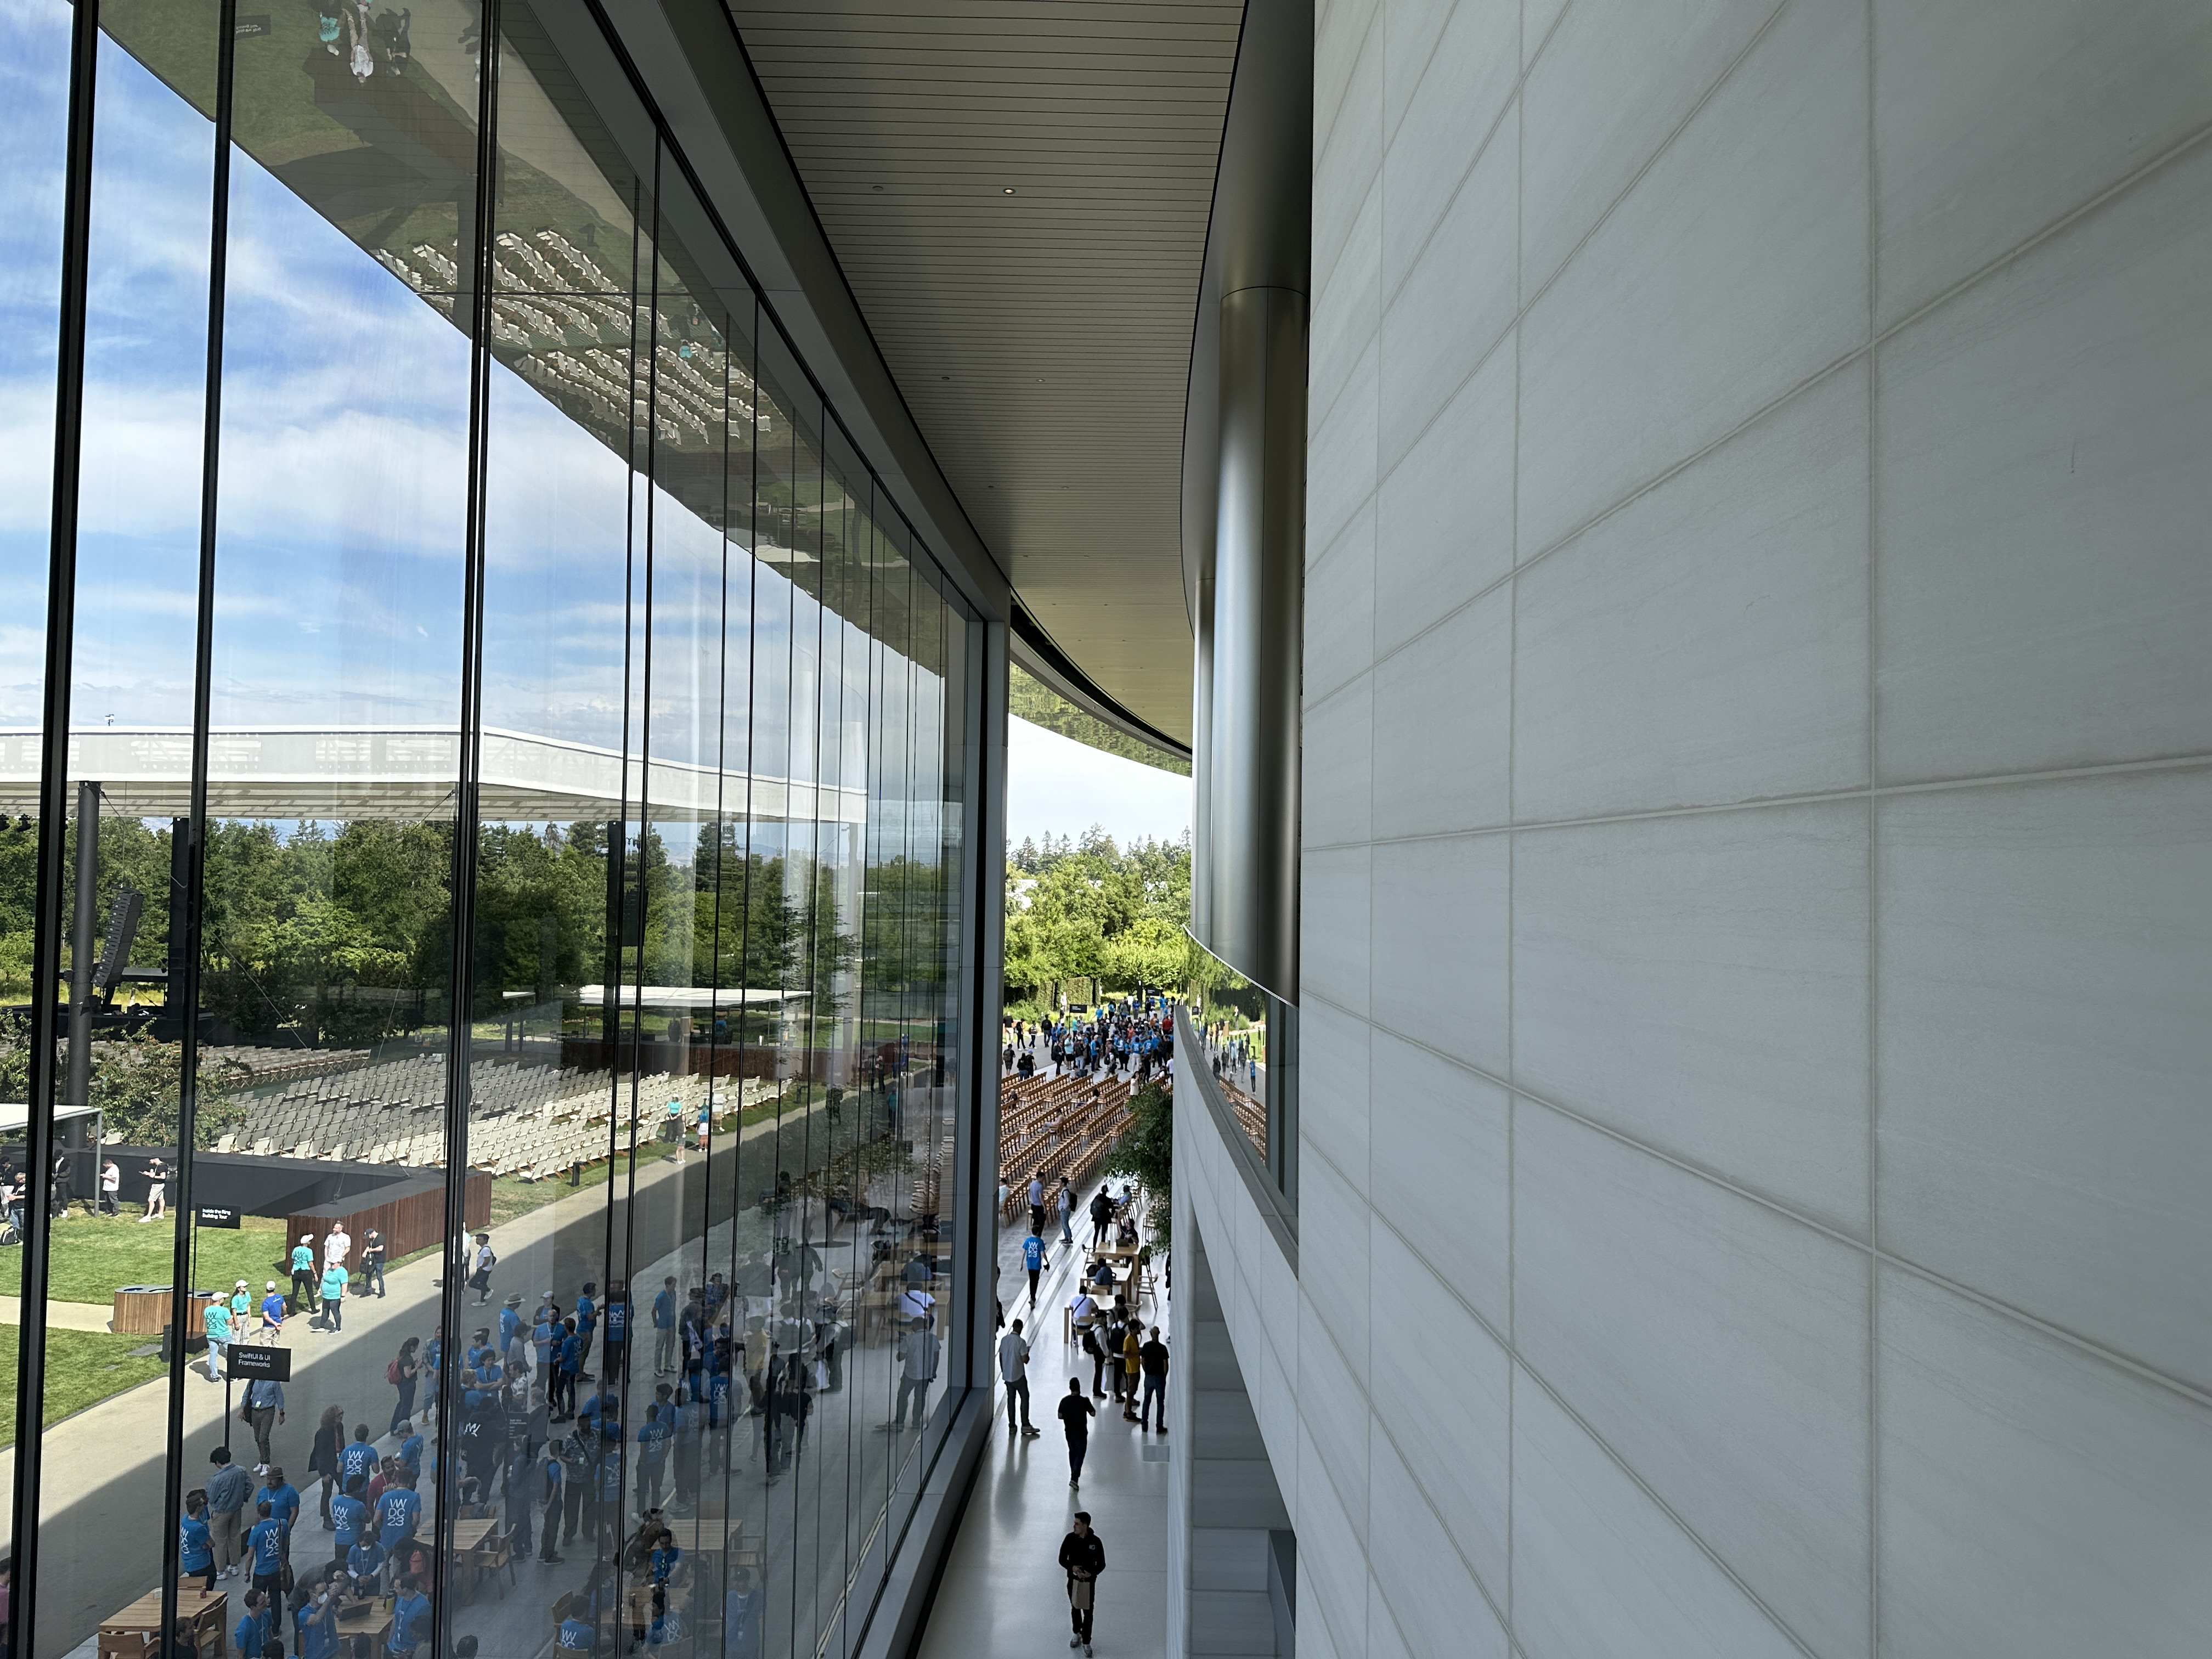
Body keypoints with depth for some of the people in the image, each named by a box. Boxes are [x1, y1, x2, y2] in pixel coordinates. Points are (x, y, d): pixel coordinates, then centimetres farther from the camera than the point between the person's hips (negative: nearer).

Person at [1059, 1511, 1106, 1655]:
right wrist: (1072, 1567, -23)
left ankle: (1086, 1642, 23)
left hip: (1089, 1582, -2)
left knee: (1088, 1613, 6)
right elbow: (1062, 1559, -5)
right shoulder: (1070, 1538, -14)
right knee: (1075, 1608, 21)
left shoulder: (1095, 1541, -18)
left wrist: (1091, 1573, -26)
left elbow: (1102, 1564, -9)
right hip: (1073, 1580, 2)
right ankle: (1077, 1633, 45)